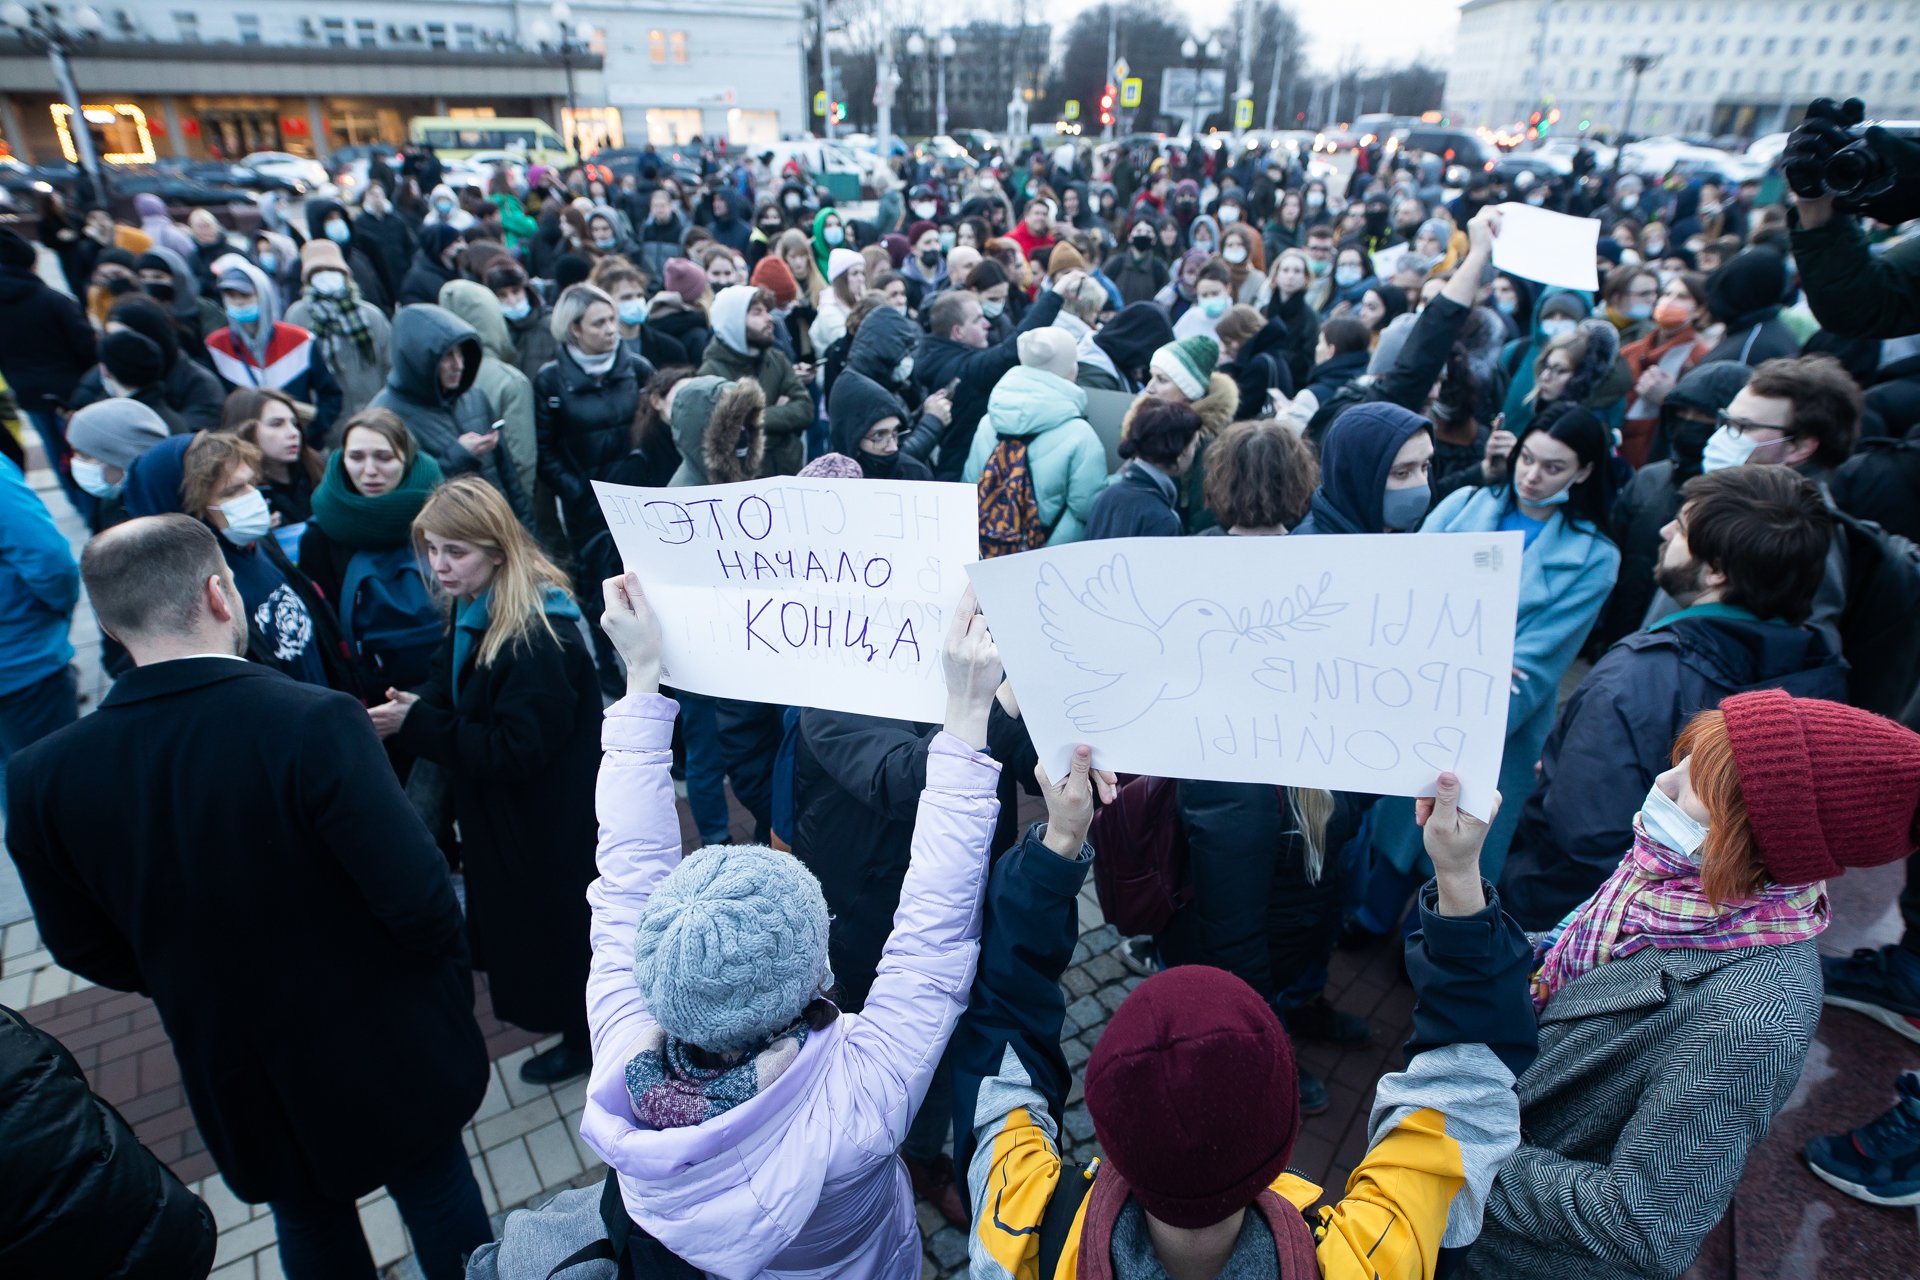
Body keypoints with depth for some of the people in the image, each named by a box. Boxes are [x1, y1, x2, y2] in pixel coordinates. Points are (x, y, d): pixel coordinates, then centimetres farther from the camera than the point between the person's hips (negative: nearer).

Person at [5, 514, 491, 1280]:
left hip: (230, 1070, 4)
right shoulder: (316, 724, -30)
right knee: (438, 1193, 21)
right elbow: (418, 899, -27)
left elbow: (86, 949, 0)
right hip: (378, 1044, -4)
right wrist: (449, 981, -6)